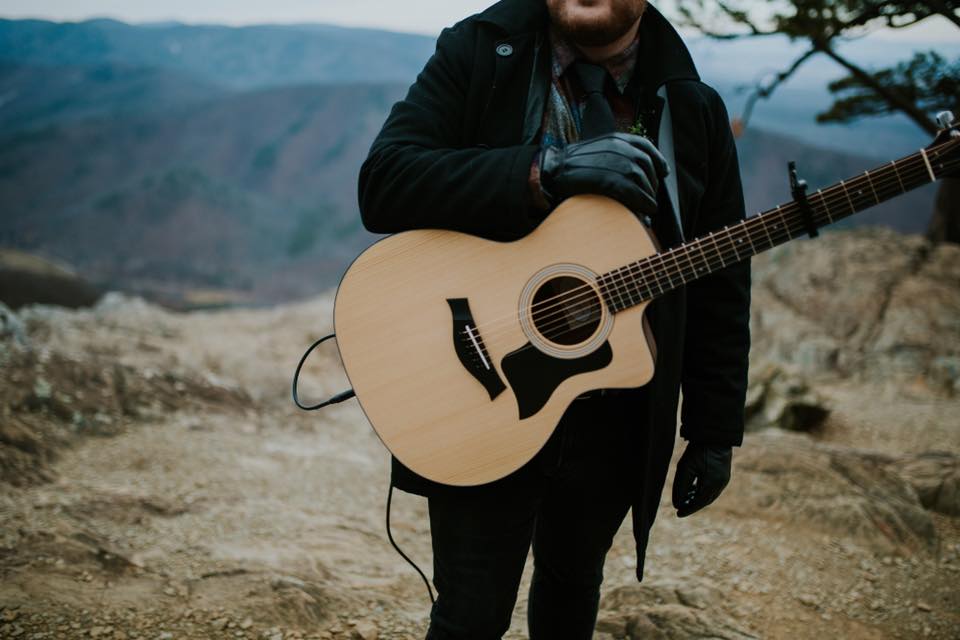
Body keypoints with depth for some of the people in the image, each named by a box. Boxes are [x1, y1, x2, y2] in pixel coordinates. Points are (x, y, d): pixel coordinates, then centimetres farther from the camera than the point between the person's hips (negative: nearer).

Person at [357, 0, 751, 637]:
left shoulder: (694, 111, 1)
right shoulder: (474, 54, -6)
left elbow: (720, 286, 4)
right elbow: (381, 185, -19)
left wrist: (714, 431, 2)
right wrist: (544, 171, -27)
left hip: (615, 420, 3)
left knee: (573, 582, 21)